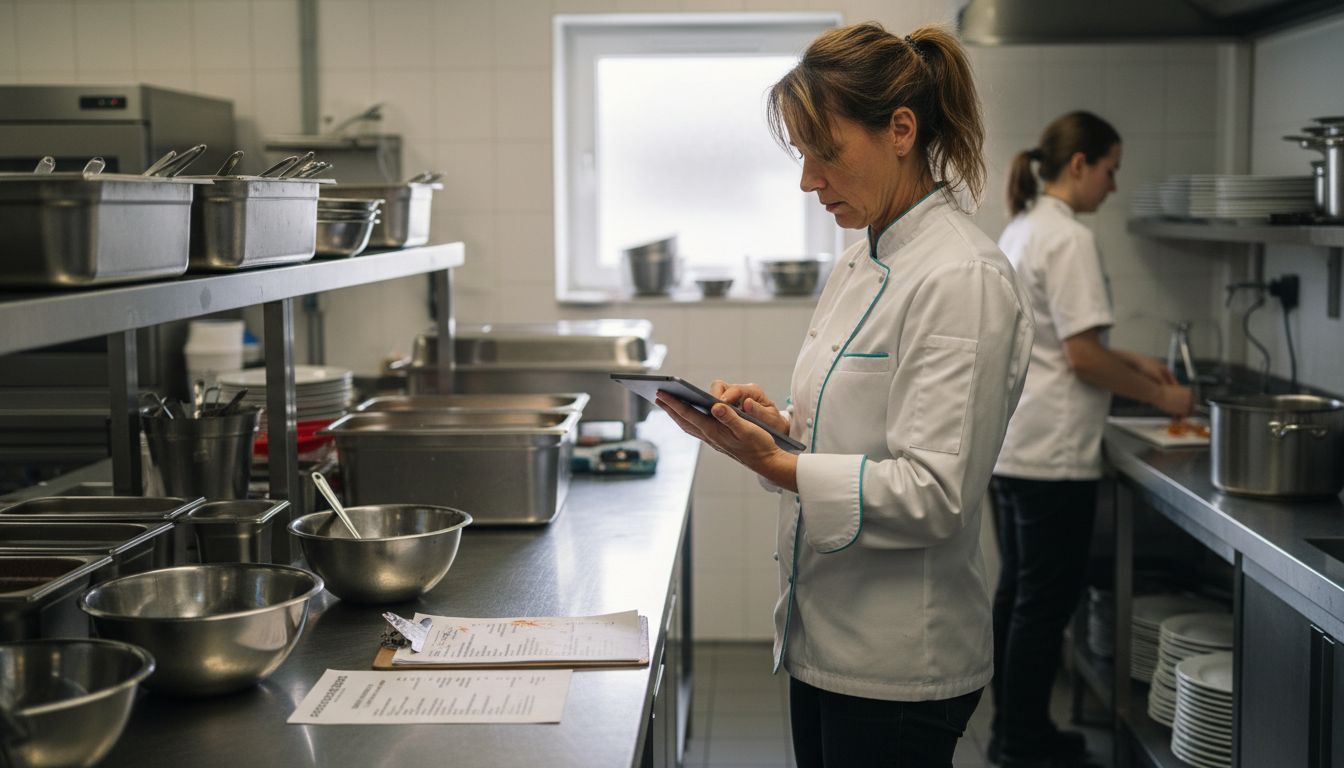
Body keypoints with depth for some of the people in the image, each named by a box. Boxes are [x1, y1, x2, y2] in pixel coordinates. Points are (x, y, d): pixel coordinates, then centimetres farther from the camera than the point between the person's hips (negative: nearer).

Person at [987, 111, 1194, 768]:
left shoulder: (1021, 229, 13)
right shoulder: (1068, 239, -17)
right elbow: (1083, 359, -19)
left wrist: (1130, 361, 17)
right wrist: (1160, 397, -6)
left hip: (1009, 442, 10)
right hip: (1051, 450, -10)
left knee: (1019, 587, 16)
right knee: (1047, 597, 0)